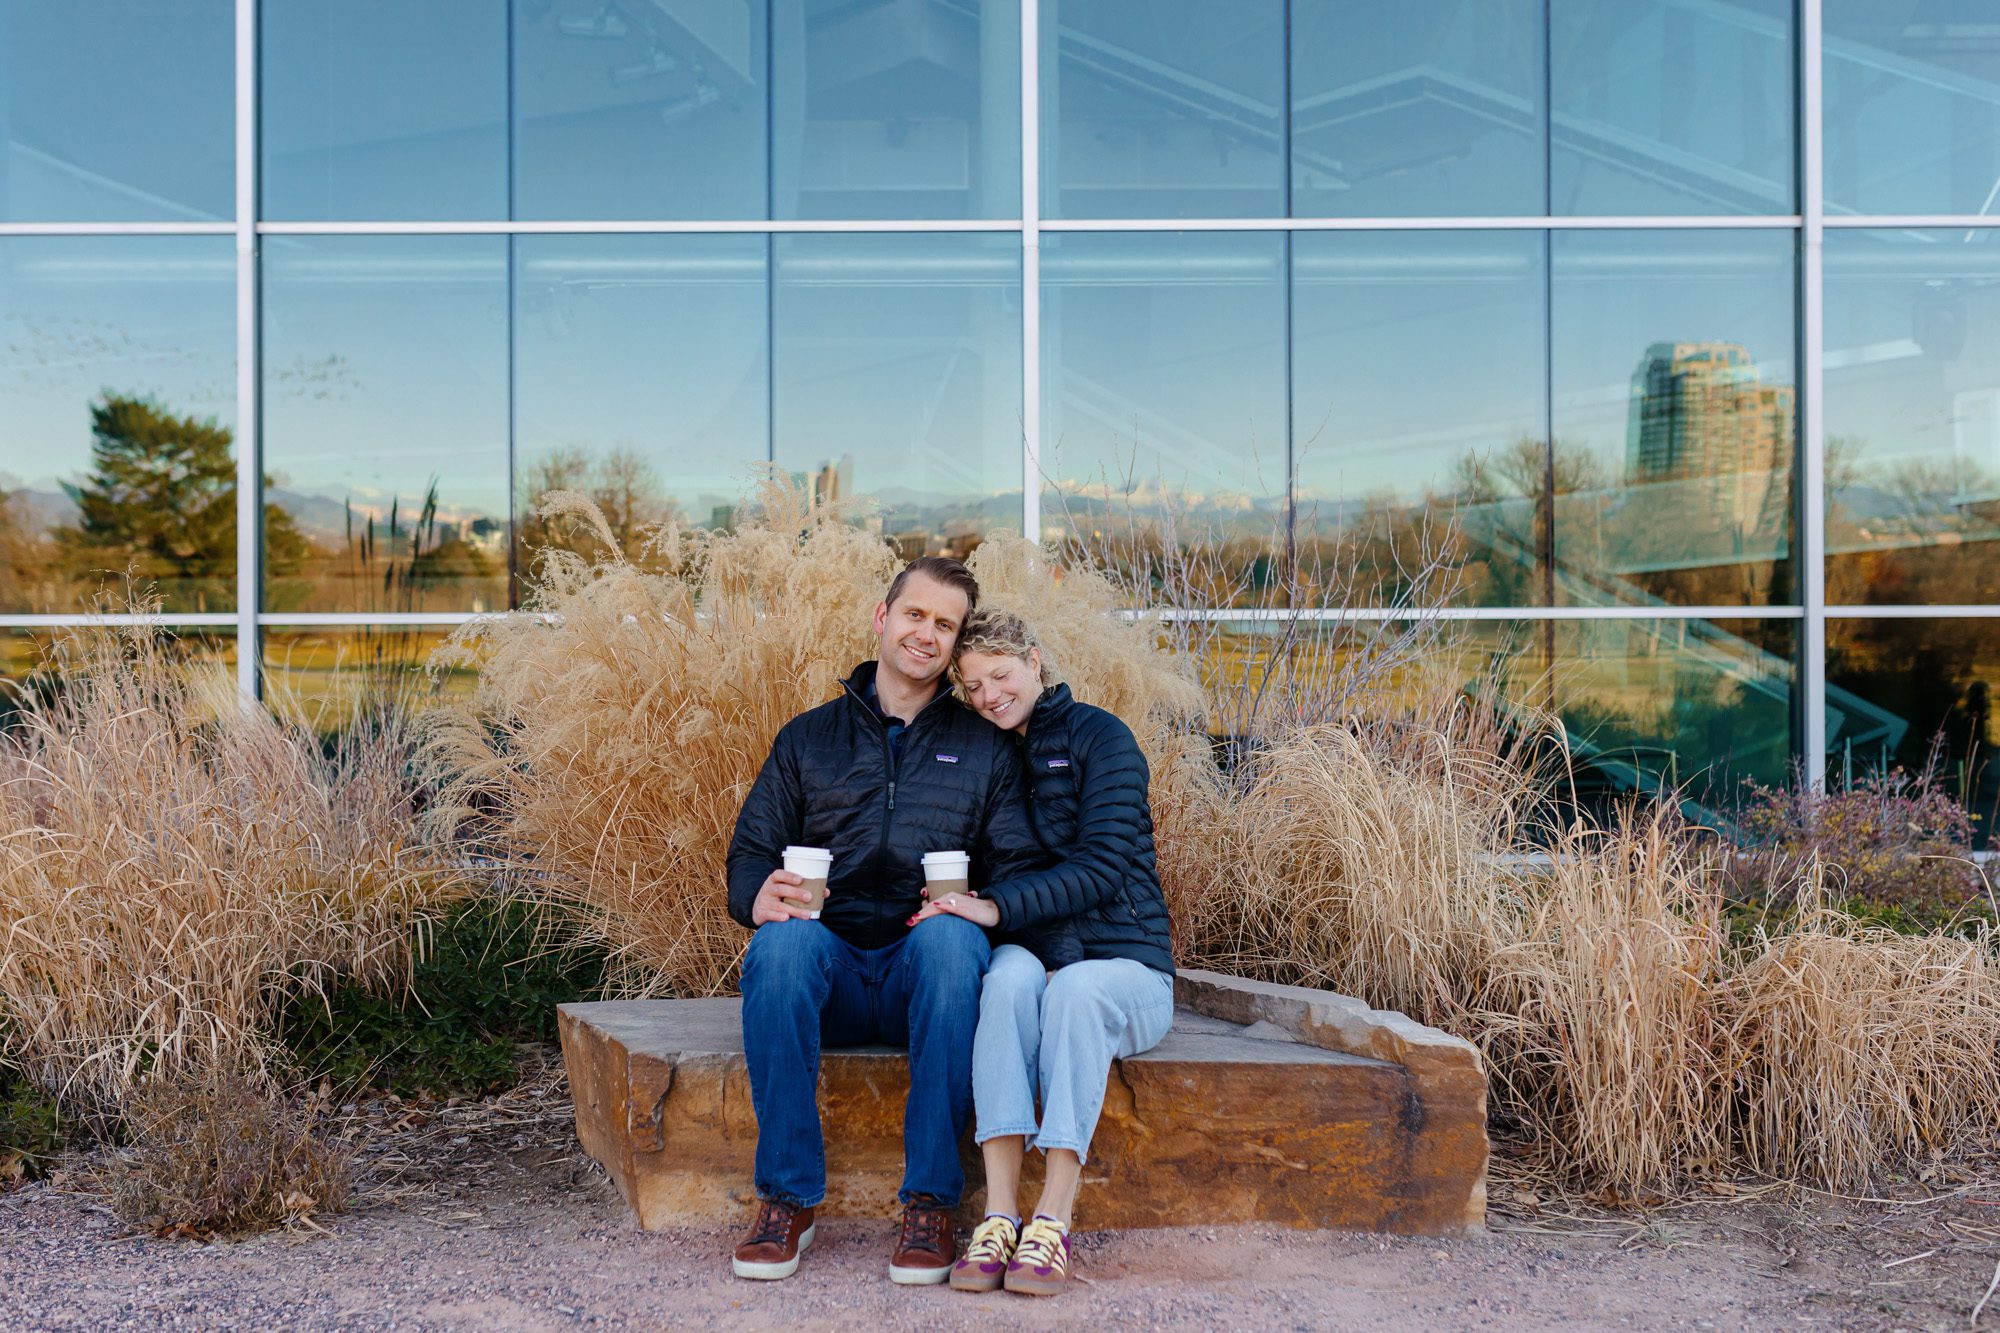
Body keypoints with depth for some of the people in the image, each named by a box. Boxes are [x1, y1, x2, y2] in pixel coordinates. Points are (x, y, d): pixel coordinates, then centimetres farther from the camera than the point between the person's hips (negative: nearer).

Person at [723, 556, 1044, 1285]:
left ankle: (930, 1203, -30)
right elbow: (751, 849, 11)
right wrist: (760, 895, -13)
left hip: (925, 976, -1)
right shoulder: (809, 737, 18)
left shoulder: (982, 747, 16)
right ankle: (787, 1198, -25)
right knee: (784, 941, -34)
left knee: (950, 937, -36)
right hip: (828, 971, 1)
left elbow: (1019, 866, 7)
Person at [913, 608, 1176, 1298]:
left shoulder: (1100, 737, -1)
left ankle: (1053, 1221, -38)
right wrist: (958, 900, -8)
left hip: (1123, 968, -3)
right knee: (1012, 972, -33)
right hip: (1031, 958, 3)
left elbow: (1102, 866, -13)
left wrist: (998, 906, -23)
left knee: (1074, 987, -37)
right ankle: (999, 1213, -40)